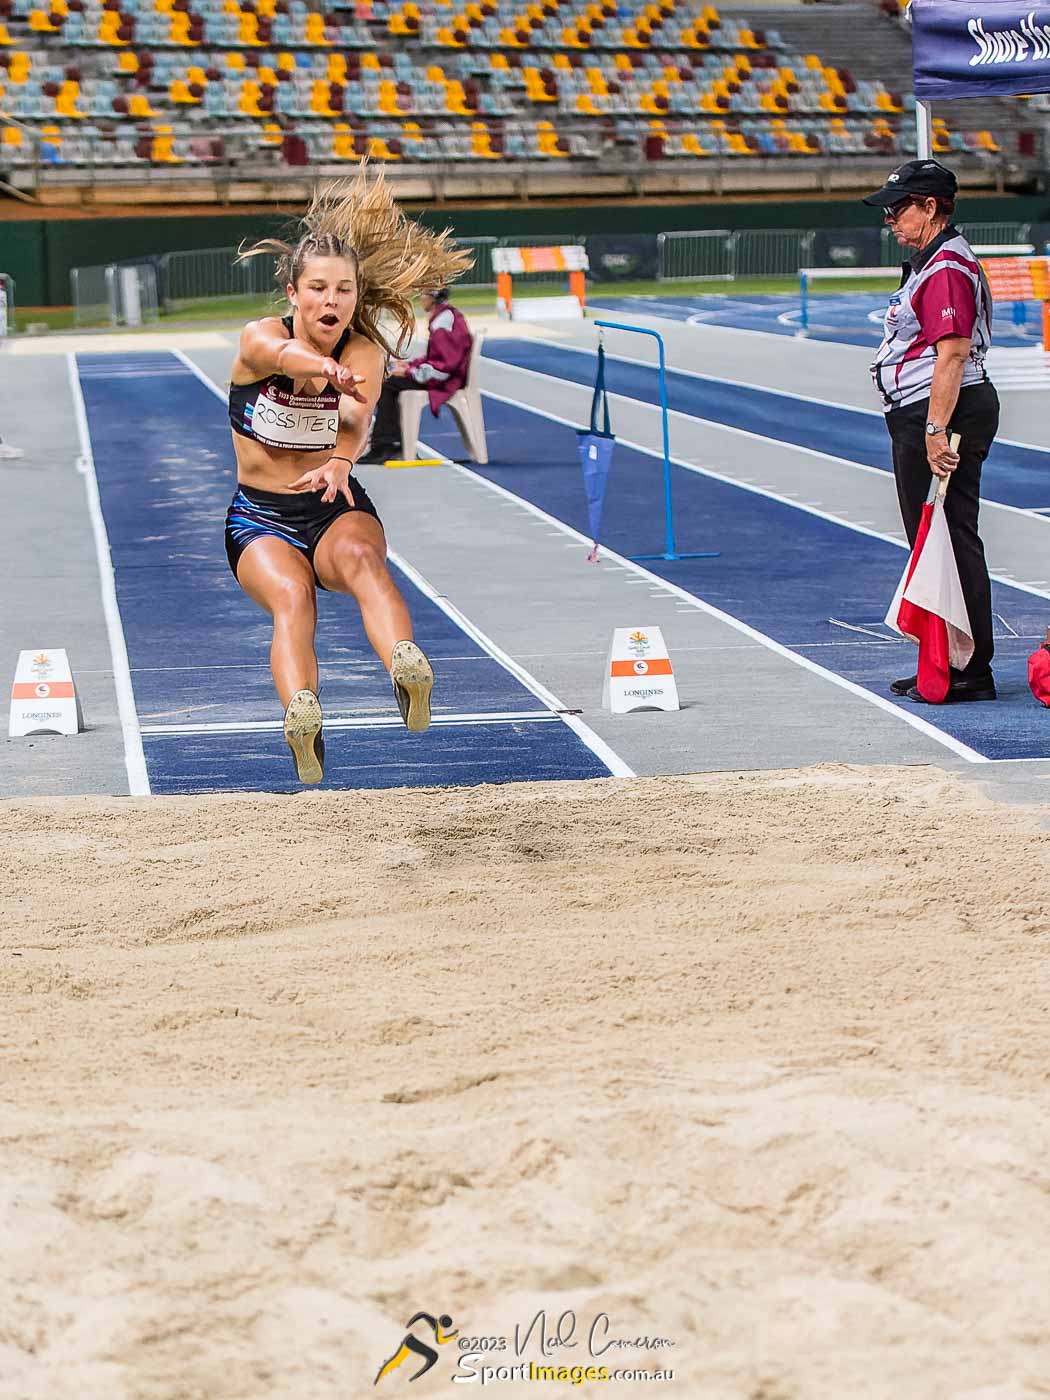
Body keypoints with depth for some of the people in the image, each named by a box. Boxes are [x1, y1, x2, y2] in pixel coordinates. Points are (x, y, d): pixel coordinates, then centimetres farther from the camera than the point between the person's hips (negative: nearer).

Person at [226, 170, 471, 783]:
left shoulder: (364, 351, -7)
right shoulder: (259, 336, -11)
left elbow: (359, 419, -28)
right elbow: (285, 355, -36)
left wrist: (338, 464, -52)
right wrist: (326, 370, -61)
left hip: (336, 509, 1)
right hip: (260, 518, -1)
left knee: (360, 556, -35)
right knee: (291, 595, -33)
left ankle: (407, 667, -60)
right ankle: (302, 717, -58)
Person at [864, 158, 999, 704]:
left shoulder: (948, 267, -15)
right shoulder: (929, 263, 19)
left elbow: (953, 354, -23)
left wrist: (936, 429, -28)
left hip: (947, 413, -11)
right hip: (919, 415, 11)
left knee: (951, 539, -9)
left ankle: (972, 670, -6)